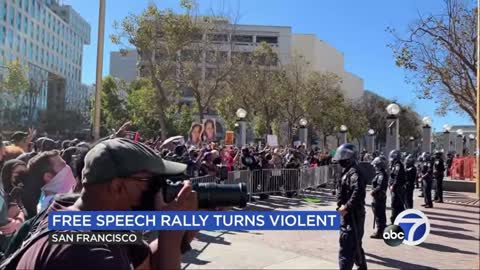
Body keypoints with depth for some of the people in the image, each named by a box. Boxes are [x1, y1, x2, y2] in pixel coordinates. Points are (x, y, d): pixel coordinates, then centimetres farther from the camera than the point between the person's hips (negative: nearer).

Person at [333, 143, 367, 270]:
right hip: (348, 213, 10)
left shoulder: (354, 172, -18)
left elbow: (358, 193, -31)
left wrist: (346, 208, -26)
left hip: (353, 214, -10)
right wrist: (341, 205, 5)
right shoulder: (347, 172, 14)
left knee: (347, 245, -10)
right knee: (354, 243, 23)